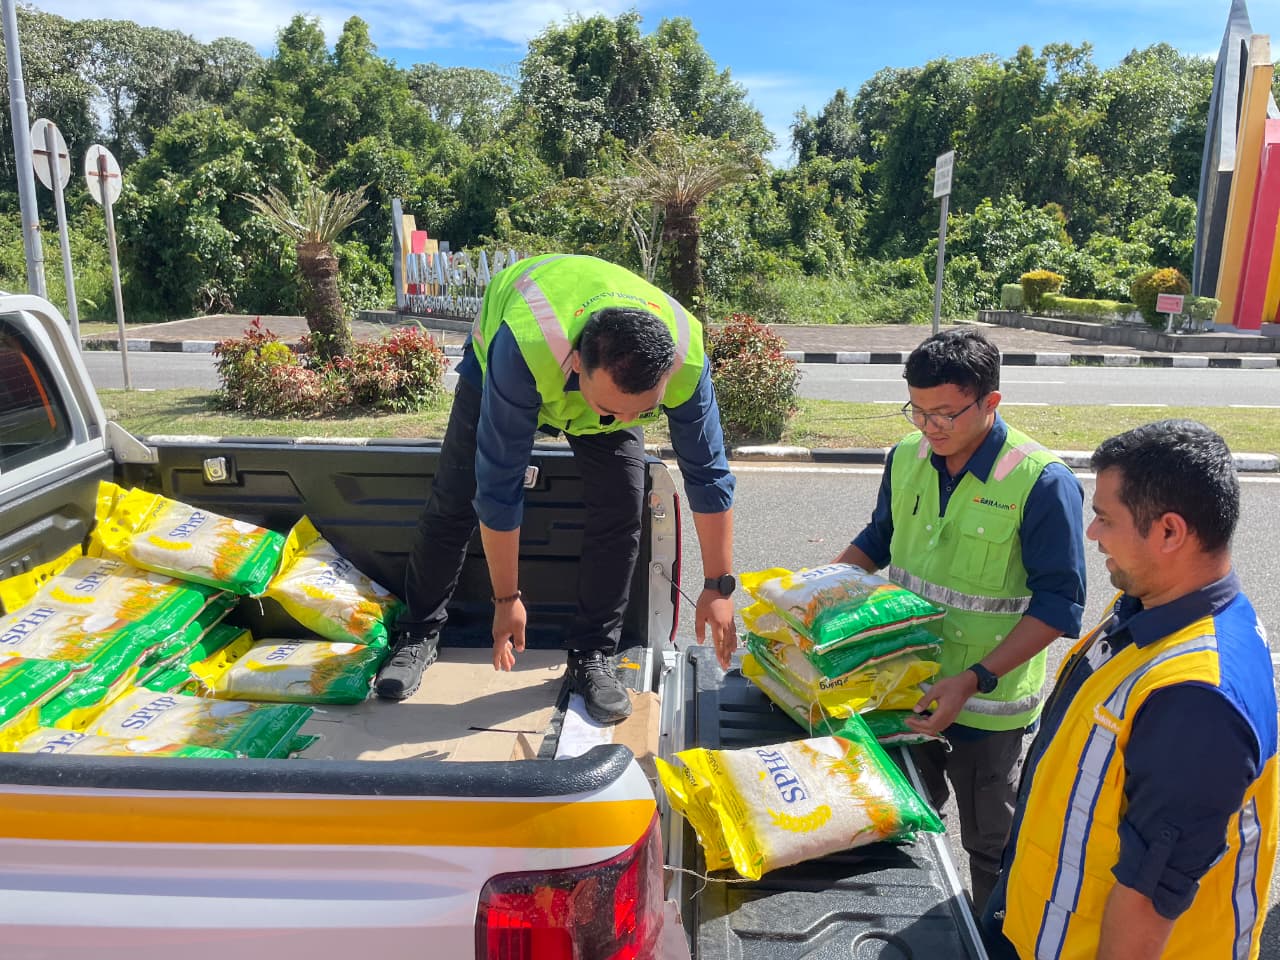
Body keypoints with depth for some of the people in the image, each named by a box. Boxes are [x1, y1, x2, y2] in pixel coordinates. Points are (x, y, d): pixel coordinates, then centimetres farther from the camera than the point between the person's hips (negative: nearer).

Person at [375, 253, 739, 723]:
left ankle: (591, 654, 5)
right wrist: (506, 598, -29)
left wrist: (719, 587, -19)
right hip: (494, 365, -1)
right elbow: (499, 486, -38)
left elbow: (709, 477, -25)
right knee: (452, 504, -1)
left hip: (612, 373, 2)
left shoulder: (686, 362, -39)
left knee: (621, 511, -13)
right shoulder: (523, 350, -48)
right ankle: (418, 635, 21)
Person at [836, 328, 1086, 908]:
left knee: (989, 843, 15)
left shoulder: (1043, 482, -21)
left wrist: (976, 679, -27)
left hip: (987, 702, -5)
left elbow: (1058, 603, -19)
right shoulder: (907, 456, -3)